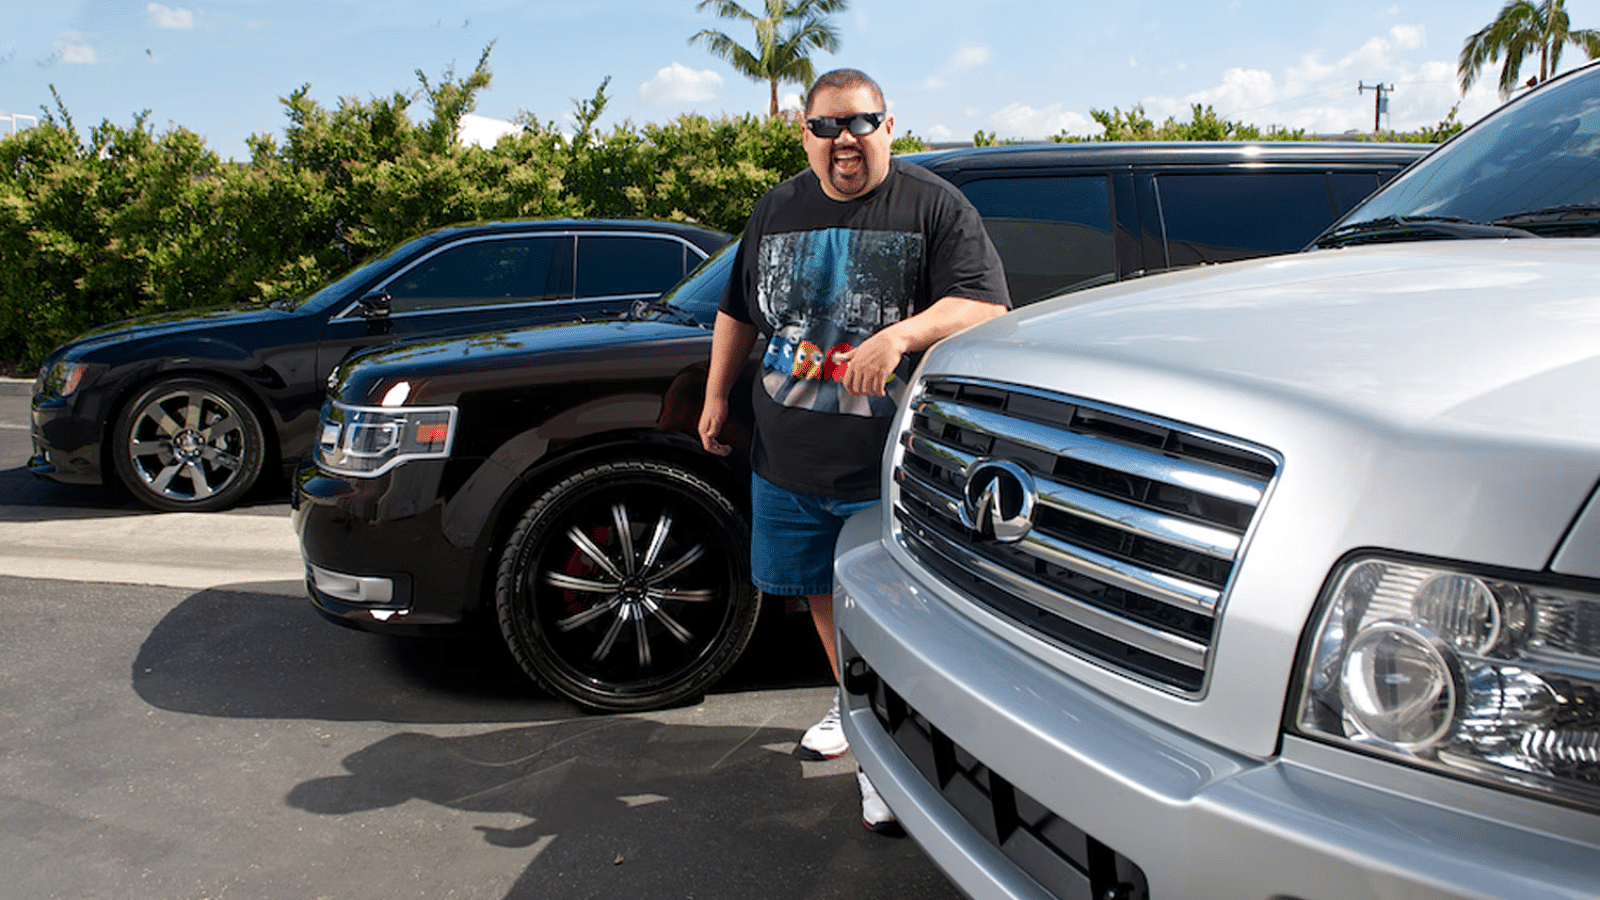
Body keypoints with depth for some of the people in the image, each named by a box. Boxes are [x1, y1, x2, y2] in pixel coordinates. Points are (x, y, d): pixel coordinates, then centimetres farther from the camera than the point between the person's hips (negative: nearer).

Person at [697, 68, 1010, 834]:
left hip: (888, 470, -5)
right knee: (820, 592, 18)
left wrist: (901, 335, -29)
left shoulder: (934, 207, -4)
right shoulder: (777, 210, 12)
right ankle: (851, 704, 41)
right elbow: (737, 311, 21)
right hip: (786, 462, 6)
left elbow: (986, 306, -14)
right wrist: (716, 397, 19)